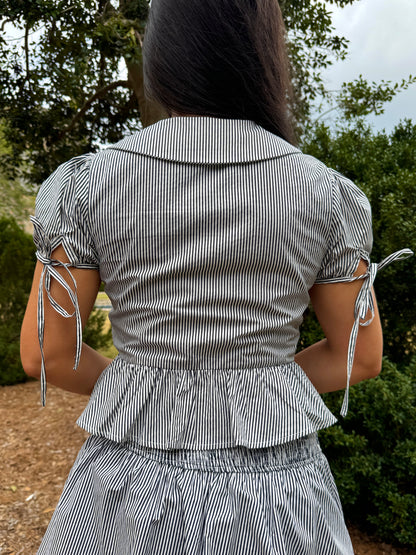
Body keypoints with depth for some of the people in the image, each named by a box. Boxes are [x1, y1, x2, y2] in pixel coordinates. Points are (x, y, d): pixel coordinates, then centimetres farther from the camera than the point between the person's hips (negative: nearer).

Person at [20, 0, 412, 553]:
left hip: (135, 490, 0)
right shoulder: (325, 192, -8)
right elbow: (361, 355, 0)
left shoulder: (88, 184, -10)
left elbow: (45, 353, -5)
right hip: (275, 496, 1)